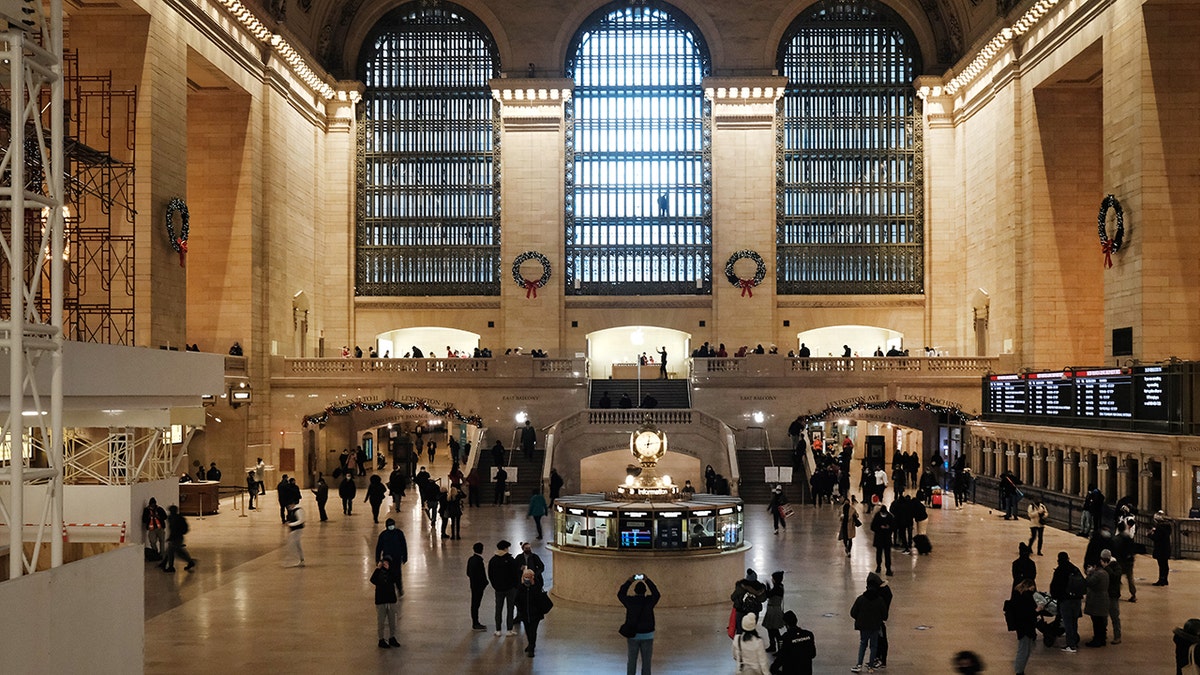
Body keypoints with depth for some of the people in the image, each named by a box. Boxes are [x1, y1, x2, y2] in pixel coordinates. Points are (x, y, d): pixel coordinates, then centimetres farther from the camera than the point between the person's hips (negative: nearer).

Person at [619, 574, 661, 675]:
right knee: (646, 662, 7)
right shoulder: (649, 601, -9)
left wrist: (629, 581, 14)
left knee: (631, 661, 10)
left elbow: (620, 594, 12)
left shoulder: (630, 601, -8)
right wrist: (648, 581, 14)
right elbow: (656, 594, 12)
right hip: (647, 635, -1)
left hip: (633, 635, 1)